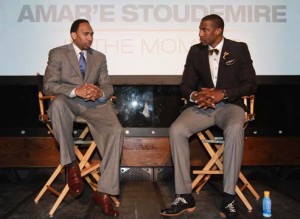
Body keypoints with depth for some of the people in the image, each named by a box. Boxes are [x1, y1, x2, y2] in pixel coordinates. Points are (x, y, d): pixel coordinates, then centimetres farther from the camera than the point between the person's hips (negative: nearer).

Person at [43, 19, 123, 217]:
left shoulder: (99, 57, 17)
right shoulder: (57, 54, 5)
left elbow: (108, 86, 11)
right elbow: (48, 86, -6)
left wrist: (99, 93, -15)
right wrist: (75, 91, -23)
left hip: (95, 104, 3)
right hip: (69, 102, -2)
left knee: (116, 131, -25)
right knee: (58, 103, -39)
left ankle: (103, 192, -20)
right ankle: (71, 165, -24)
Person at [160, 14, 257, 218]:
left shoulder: (239, 49, 2)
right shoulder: (195, 51, 10)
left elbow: (250, 84, -3)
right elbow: (185, 85, 9)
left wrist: (223, 93, -19)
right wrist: (194, 96, -16)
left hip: (229, 104, -2)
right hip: (201, 106, 3)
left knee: (235, 129, -38)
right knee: (176, 130, -27)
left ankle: (229, 199, -30)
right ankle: (185, 197, -21)